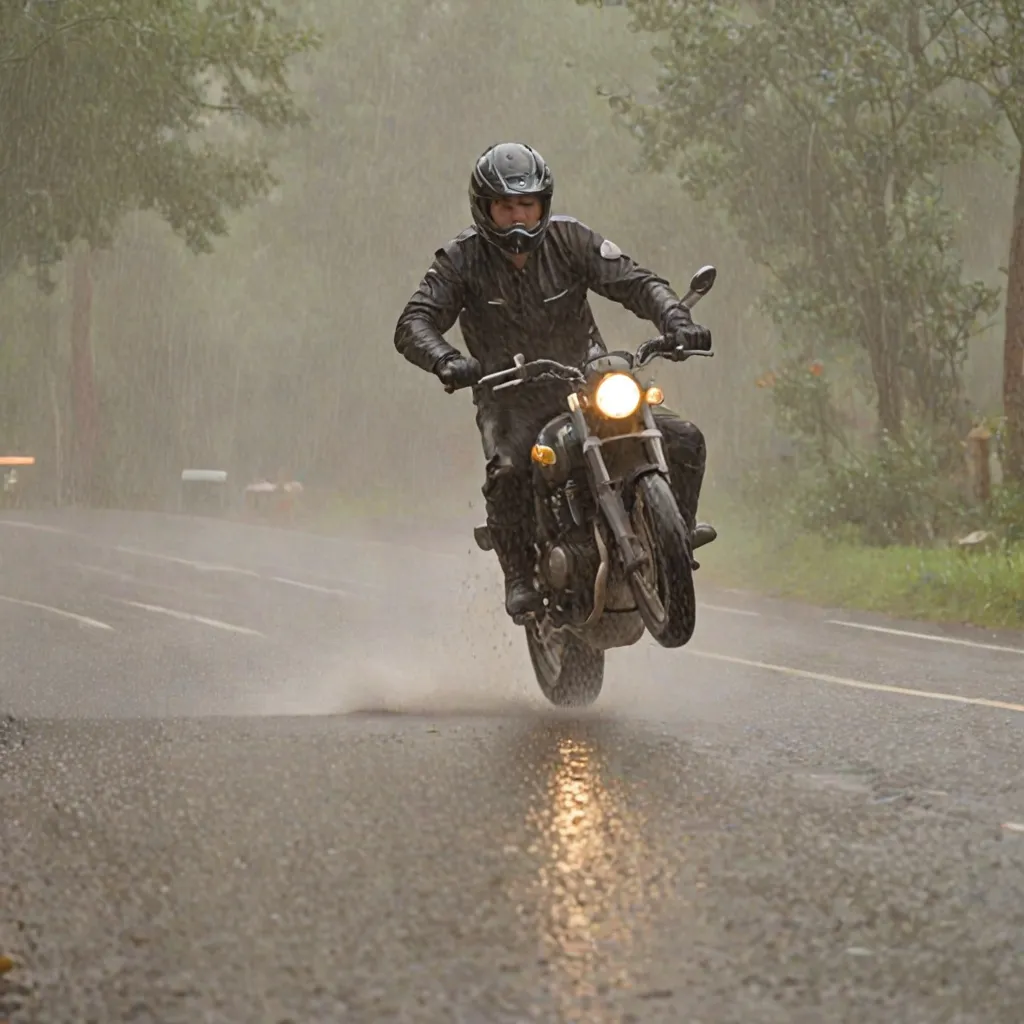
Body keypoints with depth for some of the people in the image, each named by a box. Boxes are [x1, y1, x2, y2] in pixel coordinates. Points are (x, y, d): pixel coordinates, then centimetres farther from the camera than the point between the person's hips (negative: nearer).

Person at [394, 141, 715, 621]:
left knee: (683, 439, -11)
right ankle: (520, 578, -18)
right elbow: (414, 324, -15)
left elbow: (634, 281, -7)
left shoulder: (569, 239, -1)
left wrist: (675, 321, -27)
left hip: (586, 384, 3)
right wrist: (447, 361, -37)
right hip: (511, 397, -3)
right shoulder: (462, 258, -6)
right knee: (507, 473, -35)